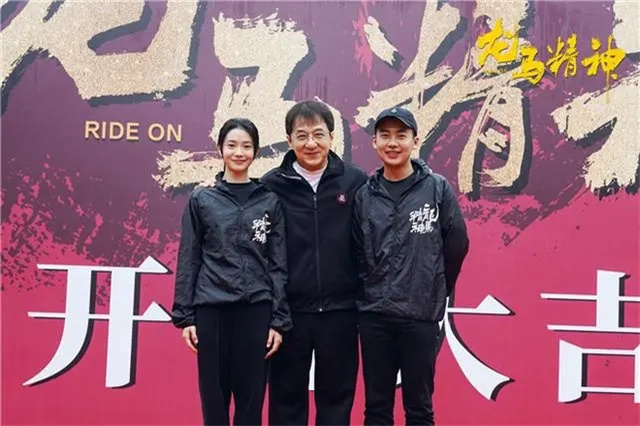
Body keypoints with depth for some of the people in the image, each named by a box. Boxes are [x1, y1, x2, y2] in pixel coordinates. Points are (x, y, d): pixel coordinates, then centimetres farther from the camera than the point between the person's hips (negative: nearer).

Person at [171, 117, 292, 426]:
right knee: (214, 397, 6)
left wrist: (279, 320, -1)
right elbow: (188, 260, 5)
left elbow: (279, 264, 4)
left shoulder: (270, 202, 6)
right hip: (211, 309, 0)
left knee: (251, 397, 6)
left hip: (256, 310, 0)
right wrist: (185, 316, -1)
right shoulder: (201, 200, 5)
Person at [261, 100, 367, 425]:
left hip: (340, 310, 1)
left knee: (336, 397, 13)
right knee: (287, 397, 12)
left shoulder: (356, 182, -2)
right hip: (289, 310, 0)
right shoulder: (271, 185, -3)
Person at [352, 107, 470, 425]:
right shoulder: (364, 195, 3)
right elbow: (357, 252, 9)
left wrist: (436, 292, 9)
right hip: (374, 315, 2)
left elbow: (457, 245, 3)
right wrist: (370, 290, 8)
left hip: (421, 315, -2)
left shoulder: (438, 189, -3)